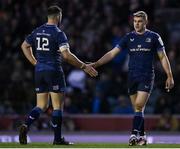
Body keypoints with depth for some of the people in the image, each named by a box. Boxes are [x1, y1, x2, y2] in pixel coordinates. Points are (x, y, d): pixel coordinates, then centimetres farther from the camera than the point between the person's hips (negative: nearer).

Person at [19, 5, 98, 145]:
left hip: (39, 71, 6)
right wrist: (84, 66, -15)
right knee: (58, 106, 3)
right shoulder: (58, 33, -12)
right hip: (54, 71, -6)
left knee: (41, 106, 11)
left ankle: (26, 126, -14)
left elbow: (25, 46, 21)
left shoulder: (37, 31, 9)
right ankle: (58, 138, 5)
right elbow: (66, 55, -21)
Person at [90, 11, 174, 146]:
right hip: (132, 77, 3)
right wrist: (96, 64, -6)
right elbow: (112, 53, 3)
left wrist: (169, 76, 0)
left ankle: (135, 134, -19)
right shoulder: (129, 37, 7)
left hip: (147, 76, -3)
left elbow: (163, 57, 5)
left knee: (139, 106, -16)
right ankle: (142, 136, 13)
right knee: (137, 108, 5)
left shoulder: (154, 37, 1)